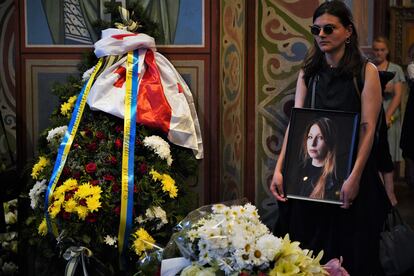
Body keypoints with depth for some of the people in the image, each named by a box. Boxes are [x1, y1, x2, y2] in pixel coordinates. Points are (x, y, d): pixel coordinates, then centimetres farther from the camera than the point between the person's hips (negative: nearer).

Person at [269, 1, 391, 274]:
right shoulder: (308, 73, 8)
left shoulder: (366, 72, -4)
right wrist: (279, 169, -8)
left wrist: (355, 177, -19)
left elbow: (368, 128, -11)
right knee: (308, 250, 9)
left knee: (347, 250, 7)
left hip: (348, 172, -3)